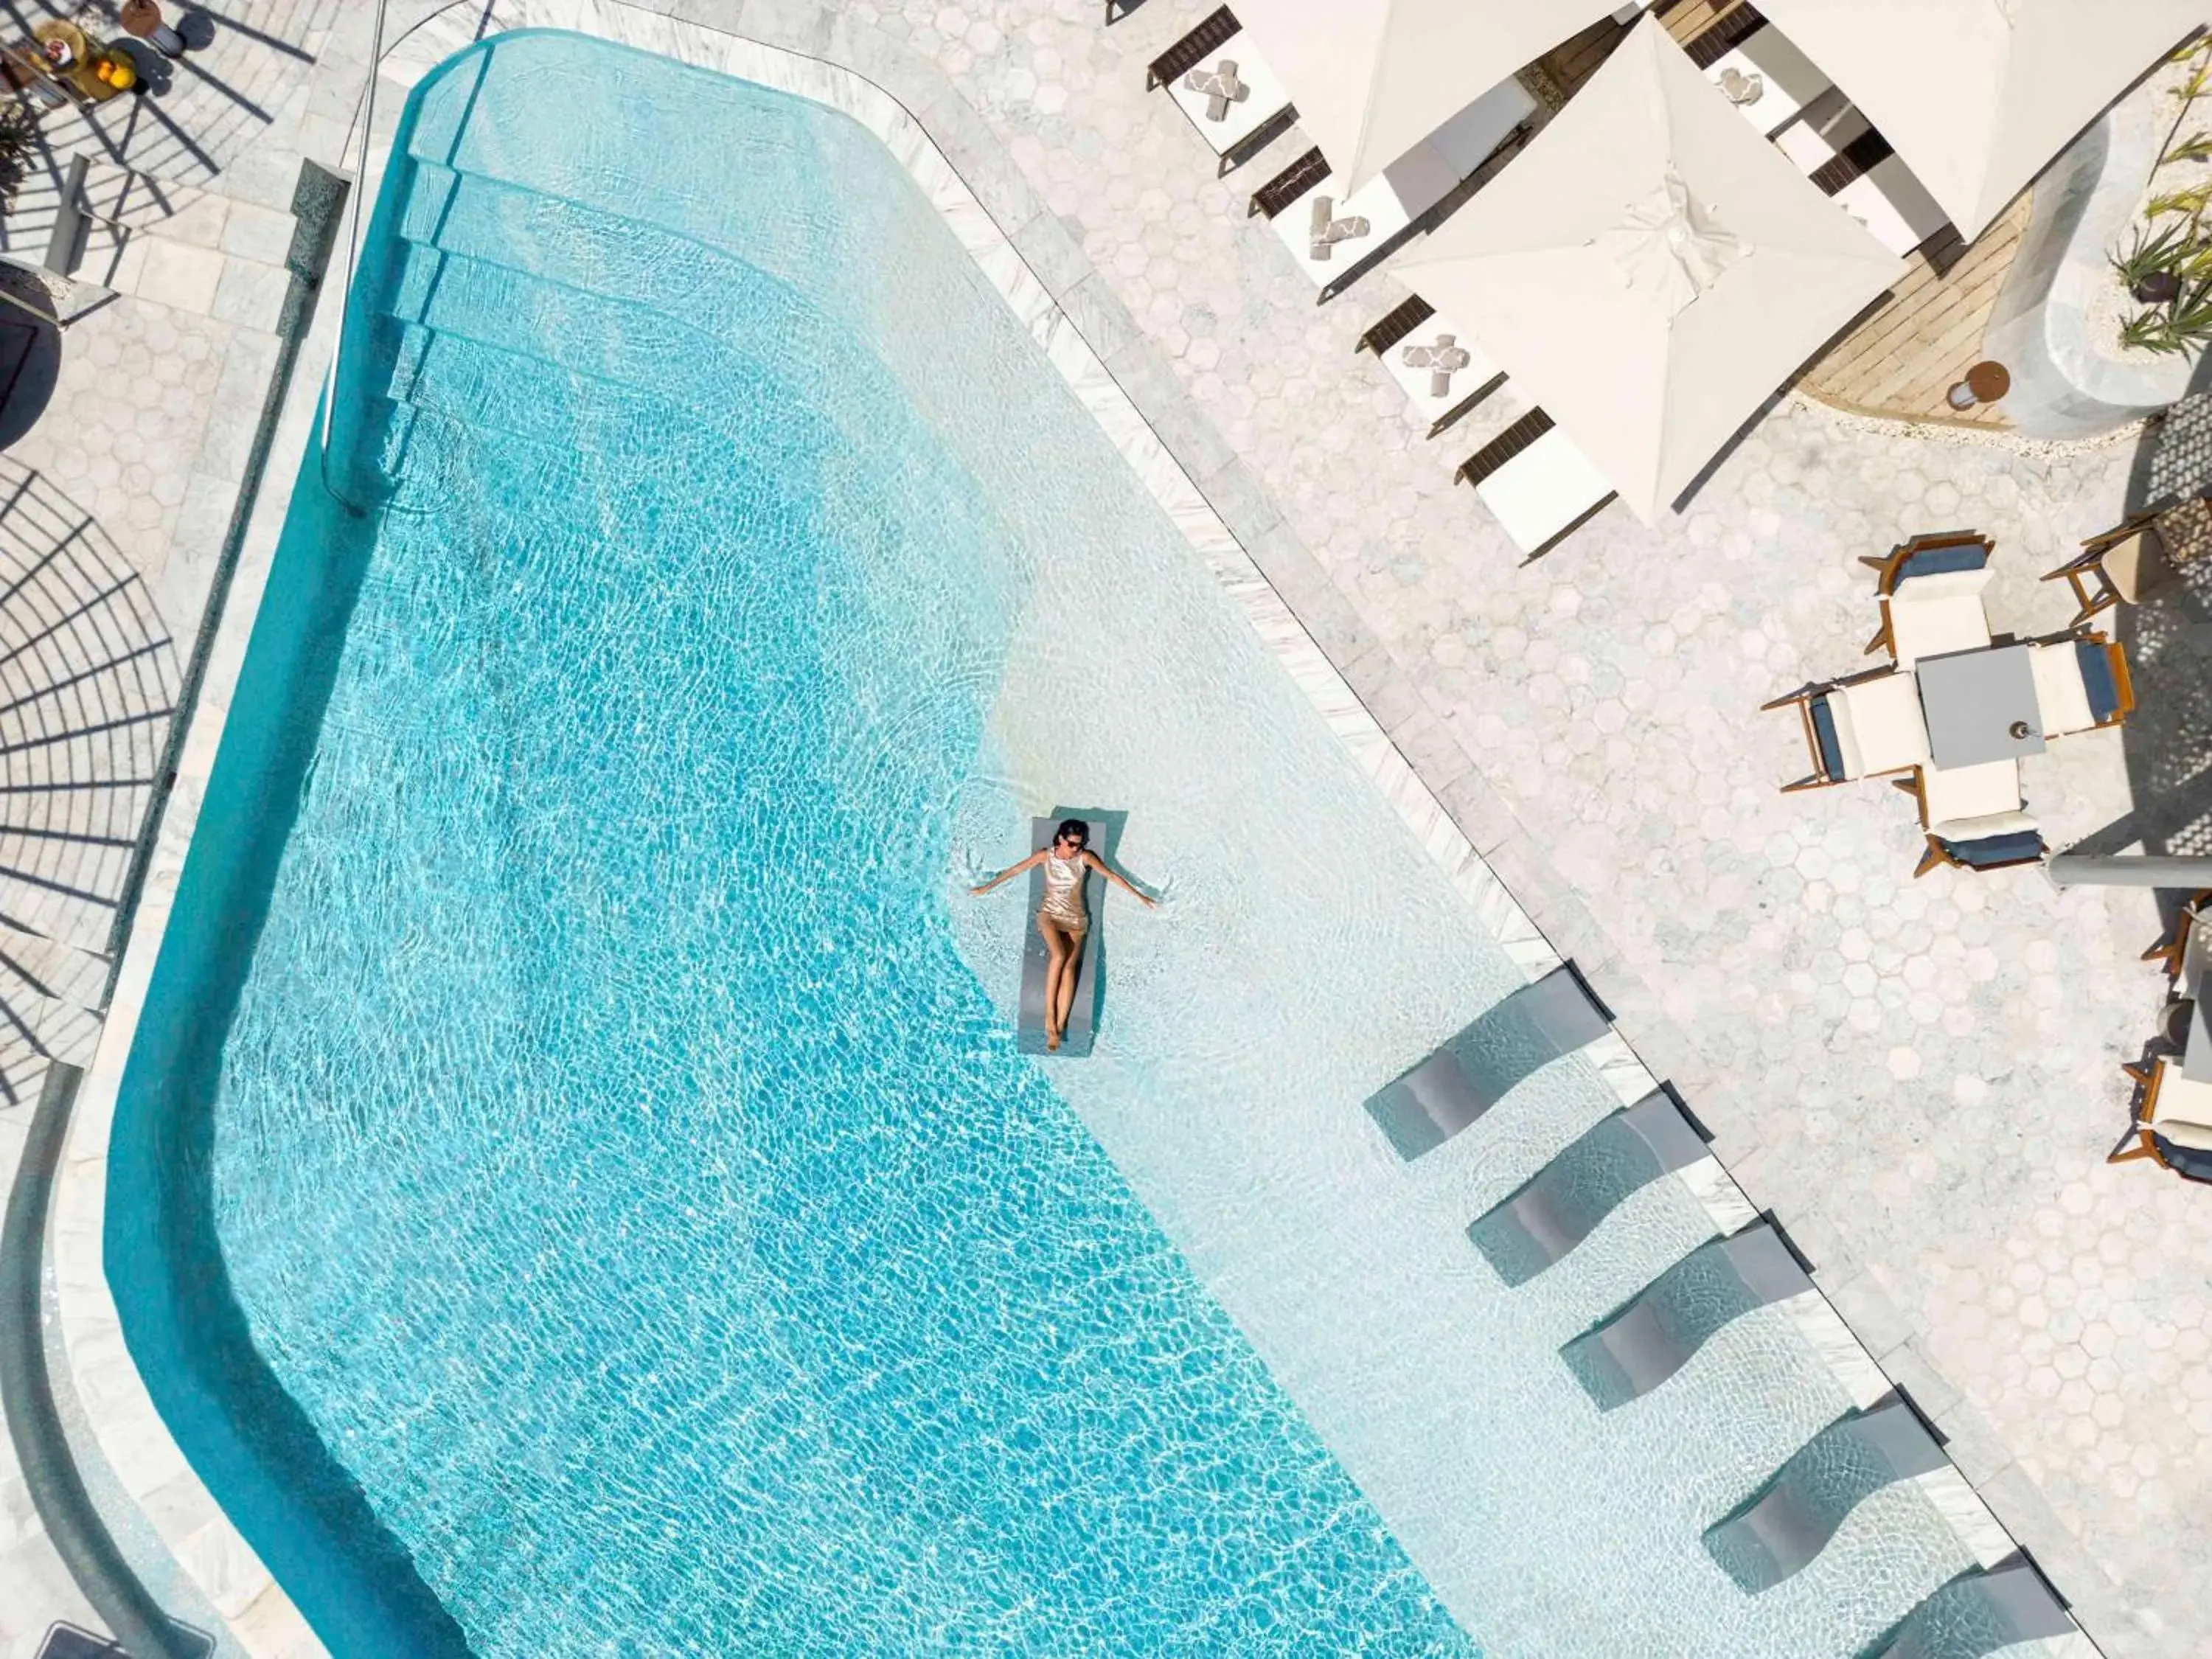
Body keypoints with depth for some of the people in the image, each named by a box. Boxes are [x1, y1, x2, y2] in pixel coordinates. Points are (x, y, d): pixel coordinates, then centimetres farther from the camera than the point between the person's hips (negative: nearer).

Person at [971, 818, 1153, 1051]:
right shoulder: (1045, 855, -3)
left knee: (1069, 965, -21)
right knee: (1059, 956, -29)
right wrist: (987, 887, 10)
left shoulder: (1085, 857, -4)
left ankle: (1058, 1026, -25)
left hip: (1075, 919, 1)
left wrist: (1139, 897, 6)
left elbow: (1112, 875, 2)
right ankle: (1049, 1017, -20)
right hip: (1050, 915, -1)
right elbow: (1016, 870, 5)